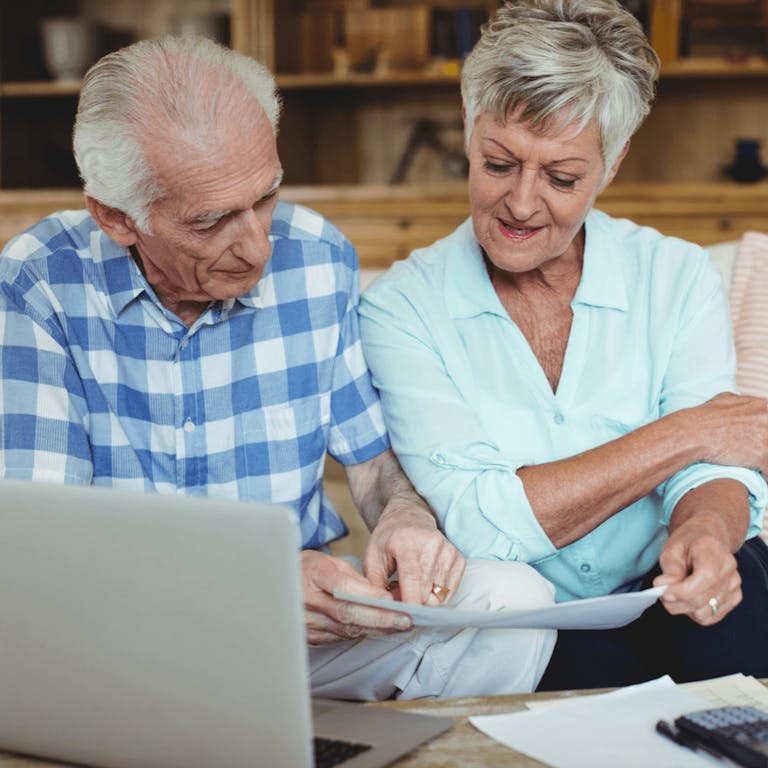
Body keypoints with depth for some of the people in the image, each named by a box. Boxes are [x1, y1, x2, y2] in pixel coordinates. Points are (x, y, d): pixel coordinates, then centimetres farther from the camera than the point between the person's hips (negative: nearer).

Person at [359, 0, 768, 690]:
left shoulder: (677, 278, 5)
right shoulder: (400, 308, -4)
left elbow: (708, 474, -6)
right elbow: (477, 524, -15)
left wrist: (707, 530, -33)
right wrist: (685, 433, -13)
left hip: (665, 607, 3)